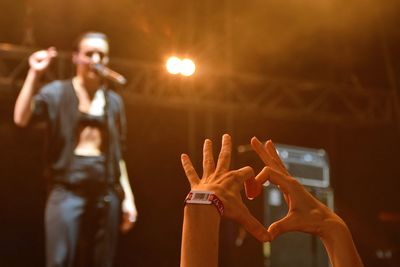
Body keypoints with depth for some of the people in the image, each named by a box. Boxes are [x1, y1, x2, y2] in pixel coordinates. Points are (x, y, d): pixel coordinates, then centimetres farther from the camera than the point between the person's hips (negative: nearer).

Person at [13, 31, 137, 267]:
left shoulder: (114, 101, 14)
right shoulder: (57, 92, 3)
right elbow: (21, 118, -14)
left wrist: (128, 197, 11)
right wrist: (35, 74, -17)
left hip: (106, 194, 4)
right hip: (68, 192, -4)